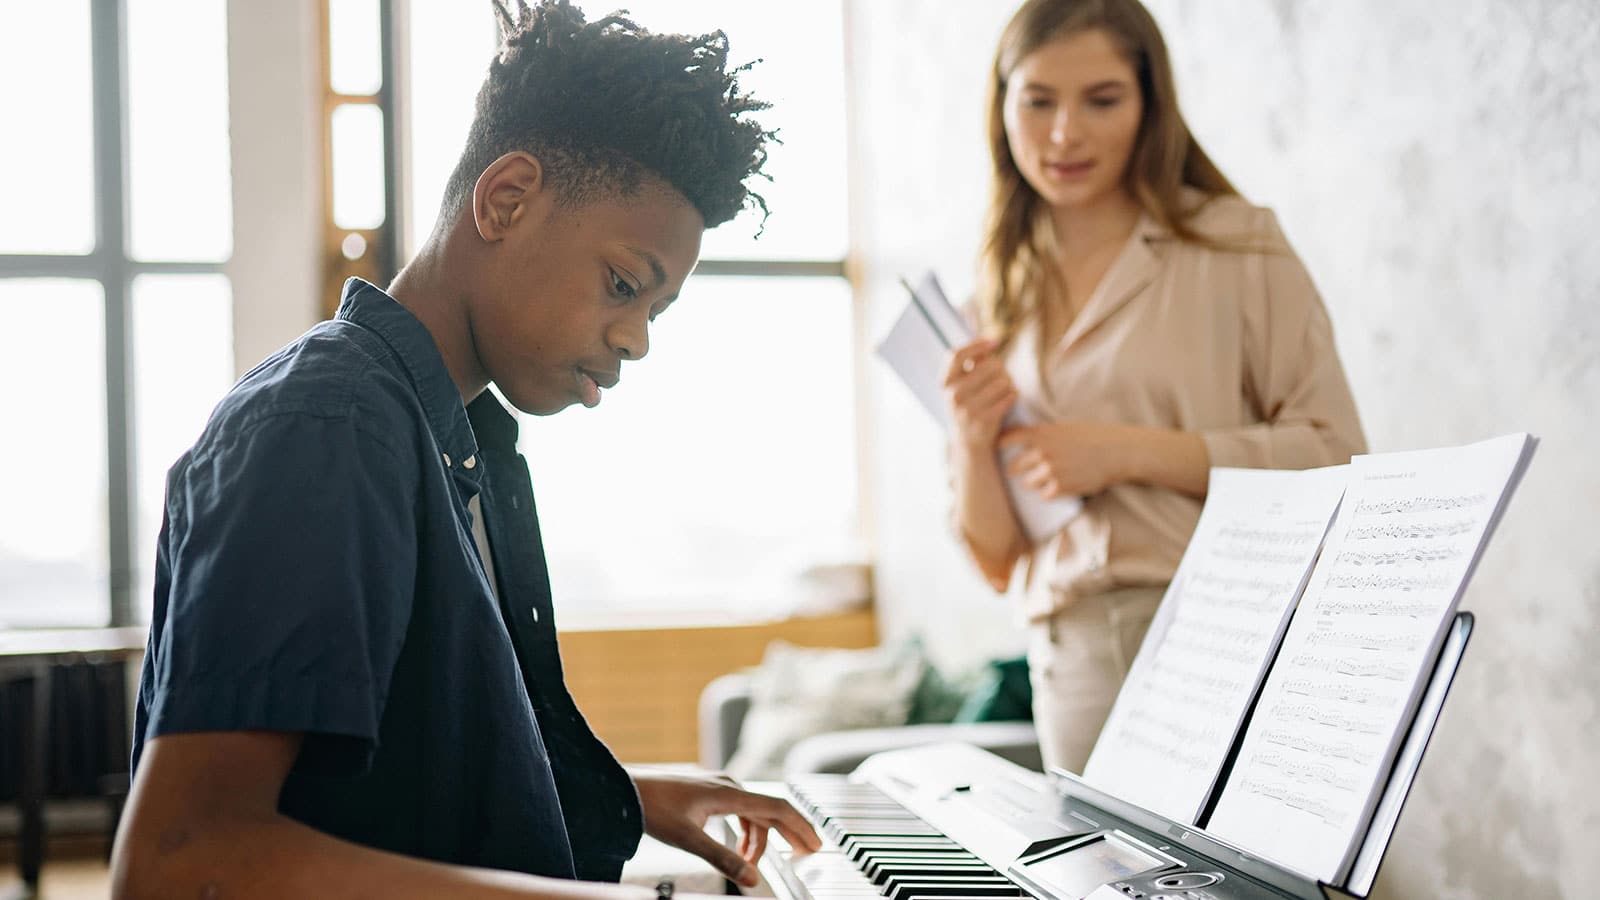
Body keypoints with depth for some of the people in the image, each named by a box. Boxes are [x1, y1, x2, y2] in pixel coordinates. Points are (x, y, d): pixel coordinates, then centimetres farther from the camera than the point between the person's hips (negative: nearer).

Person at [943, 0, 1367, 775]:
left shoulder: (1236, 245, 2)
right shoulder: (1004, 294, 14)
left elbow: (1335, 457, -5)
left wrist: (1129, 451, -11)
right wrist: (971, 441, -5)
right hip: (1073, 662, 3)